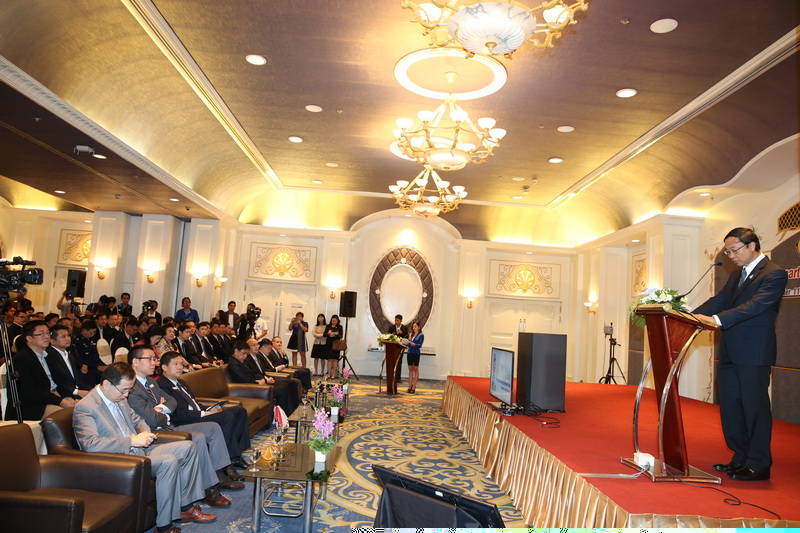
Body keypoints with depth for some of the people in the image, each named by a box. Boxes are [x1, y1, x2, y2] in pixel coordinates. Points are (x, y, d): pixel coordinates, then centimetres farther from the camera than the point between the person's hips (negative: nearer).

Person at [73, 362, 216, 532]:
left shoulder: (119, 398, 12)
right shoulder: (84, 407, -15)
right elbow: (90, 443, -27)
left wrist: (145, 432, 1)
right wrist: (132, 441, -27)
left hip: (138, 451, 9)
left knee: (188, 447, 1)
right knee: (168, 461, -29)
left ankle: (184, 506, 6)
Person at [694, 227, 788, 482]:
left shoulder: (774, 274, -10)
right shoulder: (736, 275, 17)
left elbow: (755, 305, -24)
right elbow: (719, 300, 11)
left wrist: (717, 319, -35)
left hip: (754, 353, -8)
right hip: (730, 353, 8)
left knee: (755, 407, 0)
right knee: (730, 406, 13)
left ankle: (759, 465, 12)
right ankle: (740, 459, 25)